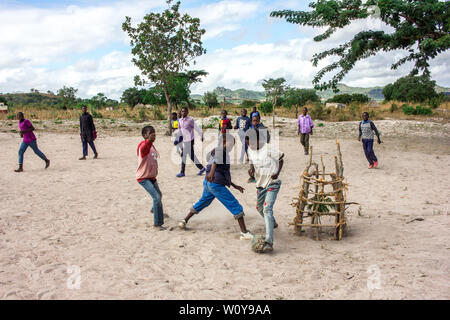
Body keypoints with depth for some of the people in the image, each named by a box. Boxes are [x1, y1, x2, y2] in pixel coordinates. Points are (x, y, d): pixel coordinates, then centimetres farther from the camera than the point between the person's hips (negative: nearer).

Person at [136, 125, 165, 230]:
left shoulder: (152, 145, 7)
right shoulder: (143, 145, -22)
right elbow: (143, 150, -49)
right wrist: (149, 140, -67)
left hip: (152, 176, 10)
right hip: (143, 178, -9)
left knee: (159, 195, 28)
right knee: (157, 197, -20)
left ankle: (155, 210, 59)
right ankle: (157, 223, -11)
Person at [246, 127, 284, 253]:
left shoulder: (269, 148, -17)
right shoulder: (250, 150, 0)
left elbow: (281, 159, -5)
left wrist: (277, 173, -18)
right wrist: (252, 169, -7)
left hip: (272, 184, -7)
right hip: (260, 184, 7)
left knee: (267, 209, -21)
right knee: (260, 208, 21)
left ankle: (269, 242, -26)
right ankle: (272, 223, 54)